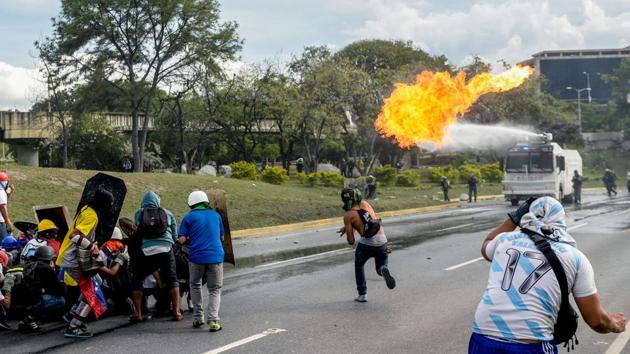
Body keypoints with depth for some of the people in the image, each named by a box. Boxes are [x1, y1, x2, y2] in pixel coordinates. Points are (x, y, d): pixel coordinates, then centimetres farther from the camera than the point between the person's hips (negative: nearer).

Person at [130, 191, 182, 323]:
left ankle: (137, 313, 11)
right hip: (166, 250, 1)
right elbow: (175, 236, 17)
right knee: (172, 280, 13)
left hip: (146, 251, -1)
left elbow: (137, 233, 19)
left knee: (136, 281, 15)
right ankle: (176, 312, 11)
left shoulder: (139, 213, 12)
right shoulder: (167, 213, 15)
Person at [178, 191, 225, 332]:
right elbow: (222, 237, 19)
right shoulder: (216, 215, 12)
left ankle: (198, 317, 19)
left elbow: (182, 240, -4)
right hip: (216, 256, 1)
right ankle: (213, 320, -10)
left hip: (196, 256, -1)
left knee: (195, 285, 22)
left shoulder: (189, 217, 3)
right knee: (214, 290, 9)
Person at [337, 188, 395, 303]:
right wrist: (346, 227, 32)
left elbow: (350, 240, -3)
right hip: (382, 241, 4)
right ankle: (384, 271, -16)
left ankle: (362, 294, 19)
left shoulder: (348, 215, -3)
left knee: (358, 265, 24)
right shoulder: (365, 203, 11)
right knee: (381, 268, 21)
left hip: (367, 242, -4)